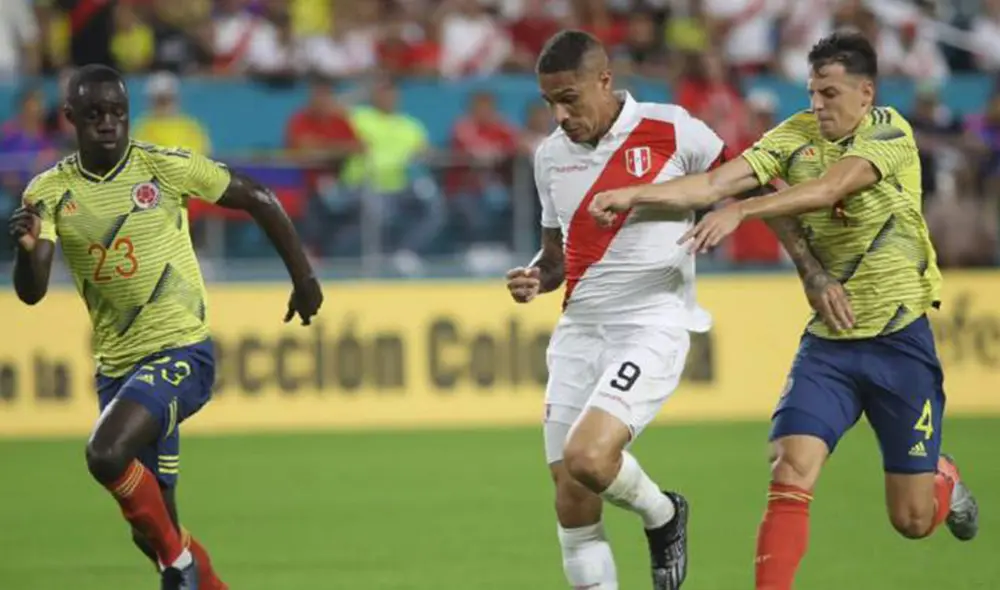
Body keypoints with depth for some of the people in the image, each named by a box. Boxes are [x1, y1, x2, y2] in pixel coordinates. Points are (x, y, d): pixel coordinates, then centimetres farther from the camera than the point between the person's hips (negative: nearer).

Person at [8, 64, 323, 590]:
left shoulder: (167, 168, -9)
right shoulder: (50, 192, -2)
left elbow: (259, 201, 3)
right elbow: (31, 292, -9)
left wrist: (303, 278, 5)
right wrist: (28, 247, -31)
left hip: (181, 351, -5)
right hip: (115, 366, 5)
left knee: (106, 454, -28)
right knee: (152, 529, 8)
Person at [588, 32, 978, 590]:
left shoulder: (889, 131, -13)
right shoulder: (796, 136, -1)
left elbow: (829, 188, -30)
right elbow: (718, 181, -11)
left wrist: (741, 210, -42)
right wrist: (634, 195, -24)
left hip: (900, 339, -3)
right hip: (827, 340, 3)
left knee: (912, 519, 6)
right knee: (790, 475, -19)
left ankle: (944, 478, 41)